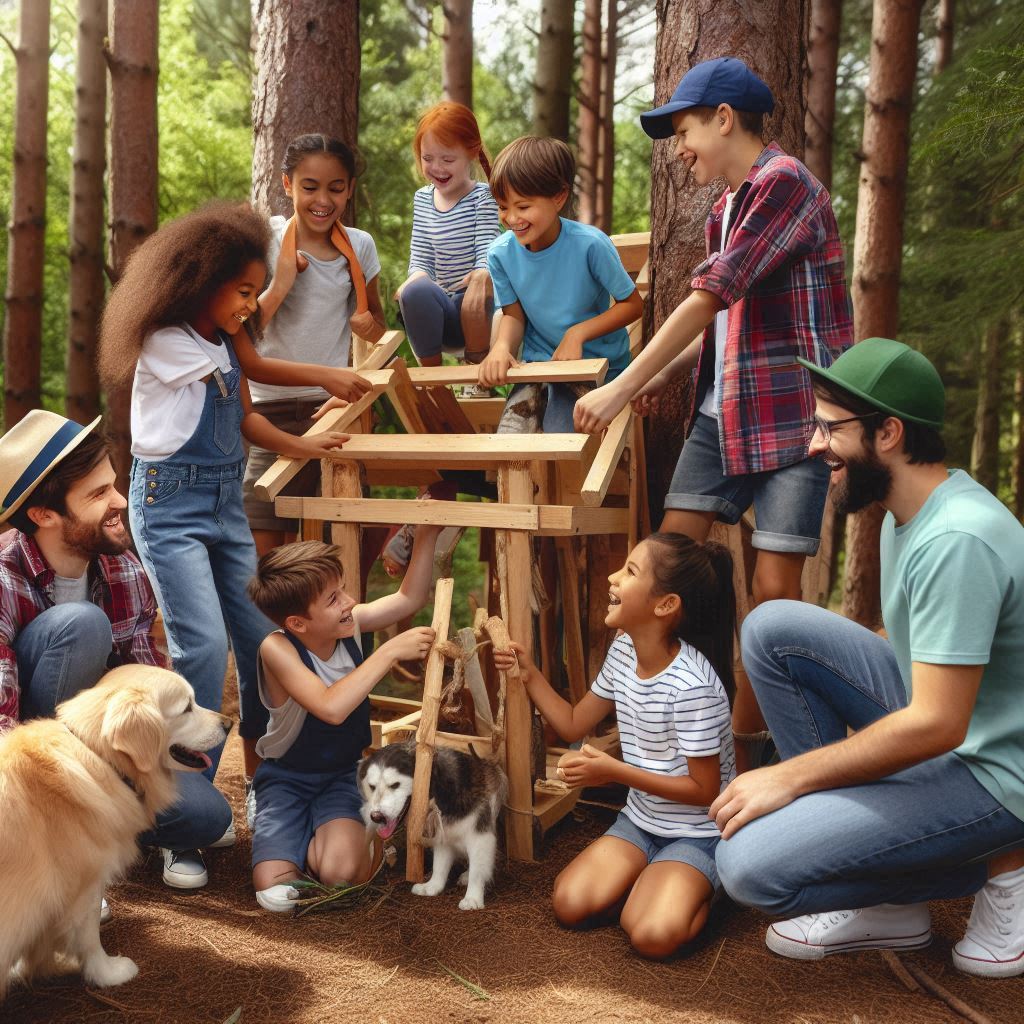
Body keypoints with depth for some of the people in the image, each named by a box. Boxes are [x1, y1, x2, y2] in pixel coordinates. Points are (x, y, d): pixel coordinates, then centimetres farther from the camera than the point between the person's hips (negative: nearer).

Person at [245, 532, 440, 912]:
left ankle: (318, 837, 10)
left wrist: (427, 533, -15)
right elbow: (331, 708, -40)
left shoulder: (350, 624, -12)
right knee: (274, 892, -20)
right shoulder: (277, 648, -26)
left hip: (344, 773, 3)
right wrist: (391, 650, -38)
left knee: (341, 871, -25)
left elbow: (410, 598, -4)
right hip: (286, 778, -2)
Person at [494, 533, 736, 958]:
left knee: (654, 934, -28)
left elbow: (704, 790, -20)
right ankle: (647, 881, 12)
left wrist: (615, 772, -24)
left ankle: (697, 888, 3)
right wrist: (529, 674, -4)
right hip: (639, 821, 7)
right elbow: (573, 724, 9)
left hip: (697, 834, -6)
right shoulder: (624, 651, -3)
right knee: (569, 904, -13)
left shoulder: (692, 684, -27)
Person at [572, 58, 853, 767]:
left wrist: (623, 387, -18)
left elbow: (711, 297, -19)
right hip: (722, 412, 8)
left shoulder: (784, 182, -12)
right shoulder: (728, 208, 15)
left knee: (775, 588, -5)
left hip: (794, 415, -8)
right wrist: (669, 375, 9)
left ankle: (743, 746, 10)